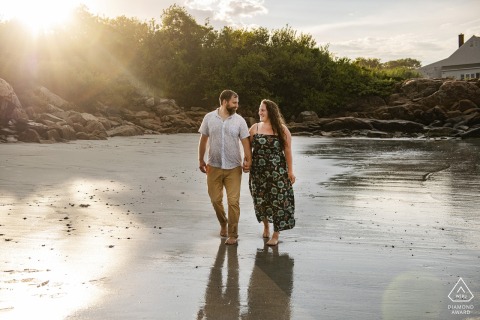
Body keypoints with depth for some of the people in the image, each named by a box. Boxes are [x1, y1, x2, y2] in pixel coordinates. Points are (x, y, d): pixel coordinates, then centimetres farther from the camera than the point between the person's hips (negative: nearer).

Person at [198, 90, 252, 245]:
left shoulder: (239, 120, -2)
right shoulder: (209, 118, -1)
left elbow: (245, 141, -4)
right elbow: (203, 140, 6)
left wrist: (248, 160, -16)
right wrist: (201, 160, 9)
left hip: (233, 168, -1)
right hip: (214, 167, 1)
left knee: (233, 201, -2)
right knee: (216, 199, 10)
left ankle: (232, 234, 10)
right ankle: (223, 223, 37)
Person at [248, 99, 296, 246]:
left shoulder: (282, 129, -3)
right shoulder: (255, 128, 3)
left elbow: (287, 151, -2)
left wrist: (290, 171, -4)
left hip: (277, 172, -2)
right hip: (258, 171, 2)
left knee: (278, 201, -1)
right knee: (261, 200, 9)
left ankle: (276, 234, 10)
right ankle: (266, 225, 35)